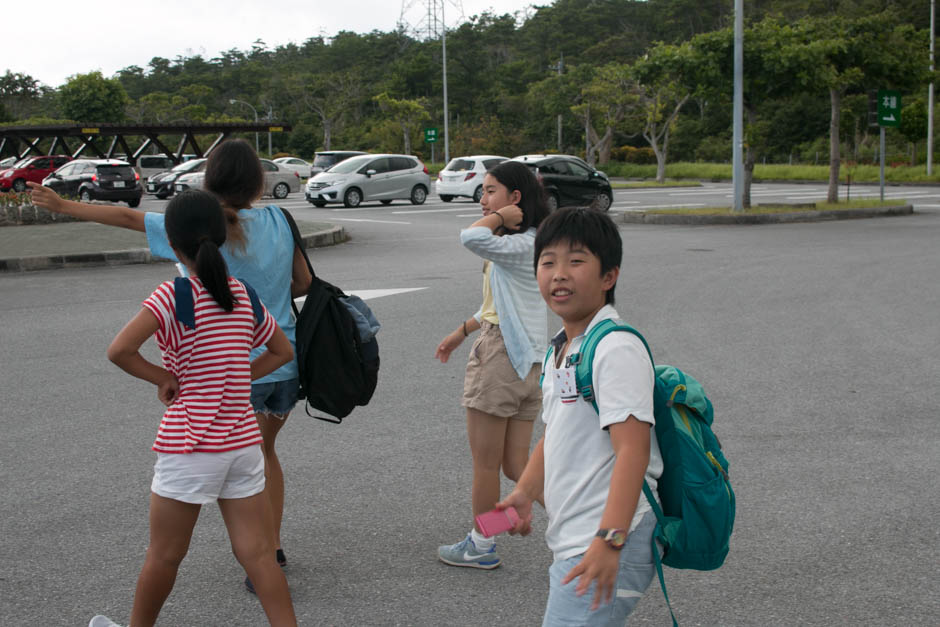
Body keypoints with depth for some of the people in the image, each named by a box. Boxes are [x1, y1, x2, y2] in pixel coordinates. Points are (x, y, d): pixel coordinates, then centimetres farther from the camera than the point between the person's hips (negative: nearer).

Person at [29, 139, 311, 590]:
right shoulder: (278, 220, -2)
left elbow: (129, 218, -4)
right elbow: (303, 283, 7)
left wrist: (64, 206, 7)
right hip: (286, 362, 5)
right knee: (265, 451, 24)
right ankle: (272, 547, 32)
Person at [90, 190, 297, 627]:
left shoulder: (175, 295, -13)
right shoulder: (244, 296, 5)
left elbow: (119, 350, -24)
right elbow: (282, 351, 18)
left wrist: (164, 379, -9)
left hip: (190, 447, -5)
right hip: (243, 440, 5)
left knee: (164, 557, 13)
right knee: (257, 554, 7)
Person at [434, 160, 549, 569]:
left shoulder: (518, 246, -16)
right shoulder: (523, 245, 16)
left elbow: (471, 237, -36)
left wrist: (502, 217, -17)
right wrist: (461, 332, 31)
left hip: (500, 356, -10)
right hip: (527, 362, 10)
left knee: (486, 464, 6)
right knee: (516, 466, 12)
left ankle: (480, 547, 20)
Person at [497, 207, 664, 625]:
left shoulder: (617, 349, -16)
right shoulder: (559, 351, 14)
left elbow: (632, 449, -23)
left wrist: (609, 540, -29)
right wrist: (525, 492, 18)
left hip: (609, 548, -9)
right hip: (571, 544, 9)